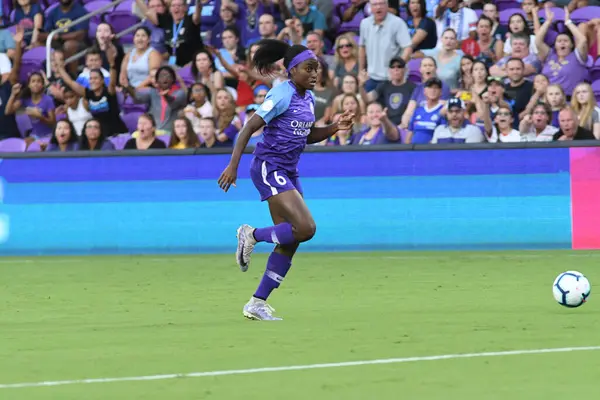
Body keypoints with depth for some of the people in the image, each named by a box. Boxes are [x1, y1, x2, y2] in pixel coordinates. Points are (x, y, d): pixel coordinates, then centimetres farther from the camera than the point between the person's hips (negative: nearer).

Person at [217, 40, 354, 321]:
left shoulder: (308, 97, 11)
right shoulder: (282, 95, -15)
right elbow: (249, 128, -16)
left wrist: (335, 127, 6)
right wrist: (233, 166, -22)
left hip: (289, 171, 9)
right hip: (269, 168, -9)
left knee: (289, 242, 5)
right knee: (306, 228, -21)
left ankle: (257, 303, 11)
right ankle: (252, 235, 2)